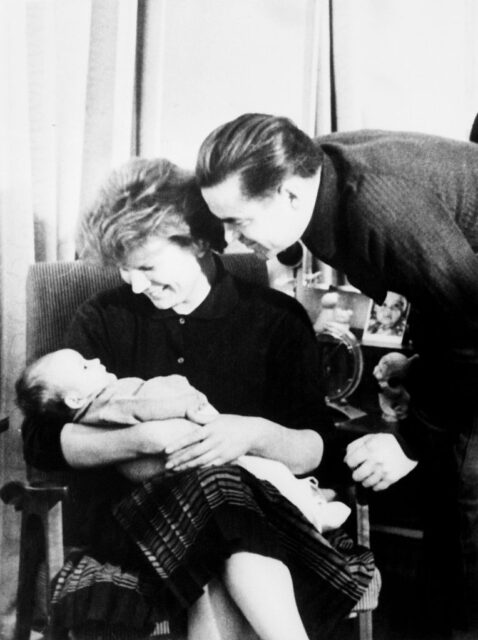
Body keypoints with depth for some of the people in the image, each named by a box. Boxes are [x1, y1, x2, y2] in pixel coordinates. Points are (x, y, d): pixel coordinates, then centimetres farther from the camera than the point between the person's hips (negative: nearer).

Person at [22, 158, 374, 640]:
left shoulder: (278, 319, 6)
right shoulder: (103, 319, 8)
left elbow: (317, 450, 2)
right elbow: (40, 440, 0)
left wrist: (256, 434, -21)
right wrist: (140, 440, -18)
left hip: (255, 507, 0)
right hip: (133, 514, 1)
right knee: (218, 484, -34)